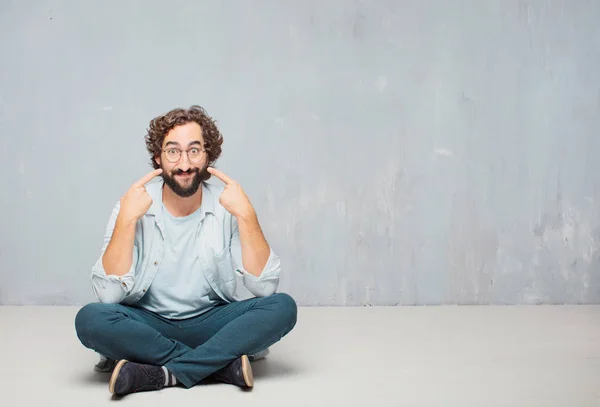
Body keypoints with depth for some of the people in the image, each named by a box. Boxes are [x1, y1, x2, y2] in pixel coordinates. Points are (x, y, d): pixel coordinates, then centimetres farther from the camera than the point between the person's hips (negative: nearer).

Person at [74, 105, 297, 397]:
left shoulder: (227, 206, -6)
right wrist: (126, 219, -24)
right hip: (148, 324, 0)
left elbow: (264, 287, -15)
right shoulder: (134, 207, -8)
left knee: (282, 307, -24)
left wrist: (246, 215, -22)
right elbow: (109, 294, -18)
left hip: (210, 323, 1)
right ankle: (222, 363, -21)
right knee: (90, 318, -29)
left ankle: (163, 375, -24)